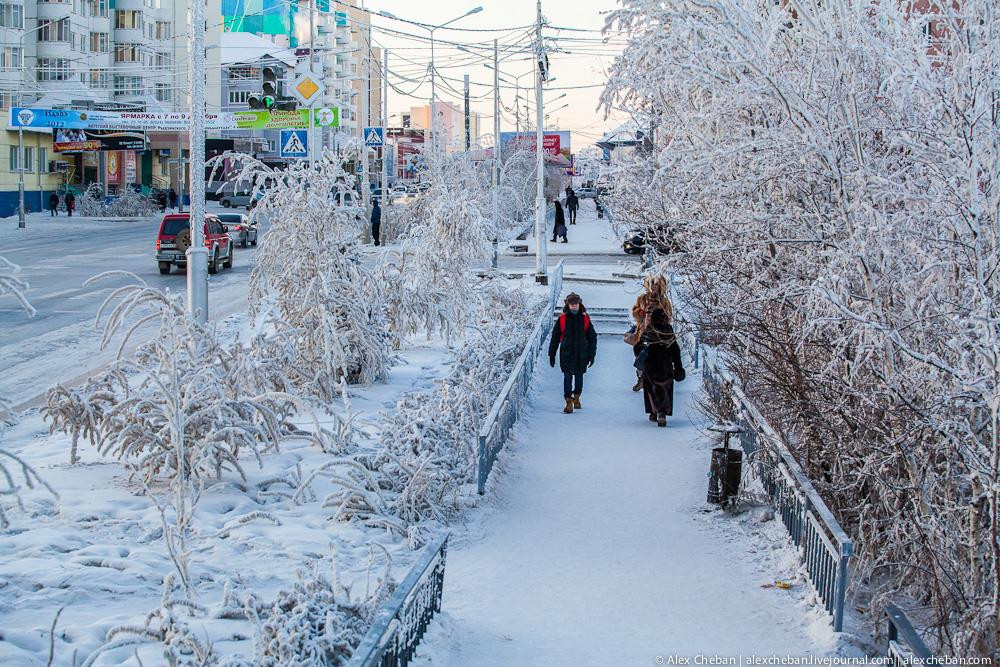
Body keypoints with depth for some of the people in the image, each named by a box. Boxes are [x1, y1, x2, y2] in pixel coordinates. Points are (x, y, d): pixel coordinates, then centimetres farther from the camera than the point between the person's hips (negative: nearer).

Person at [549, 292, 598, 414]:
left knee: (579, 376, 12)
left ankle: (576, 398, 32)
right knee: (568, 377, -9)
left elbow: (592, 338, 8)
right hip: (566, 353, -2)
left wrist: (592, 355, 4)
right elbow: (555, 337, 6)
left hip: (581, 354, 2)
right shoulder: (562, 319, 0)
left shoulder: (585, 319, 2)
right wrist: (551, 355, 5)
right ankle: (568, 403, -9)